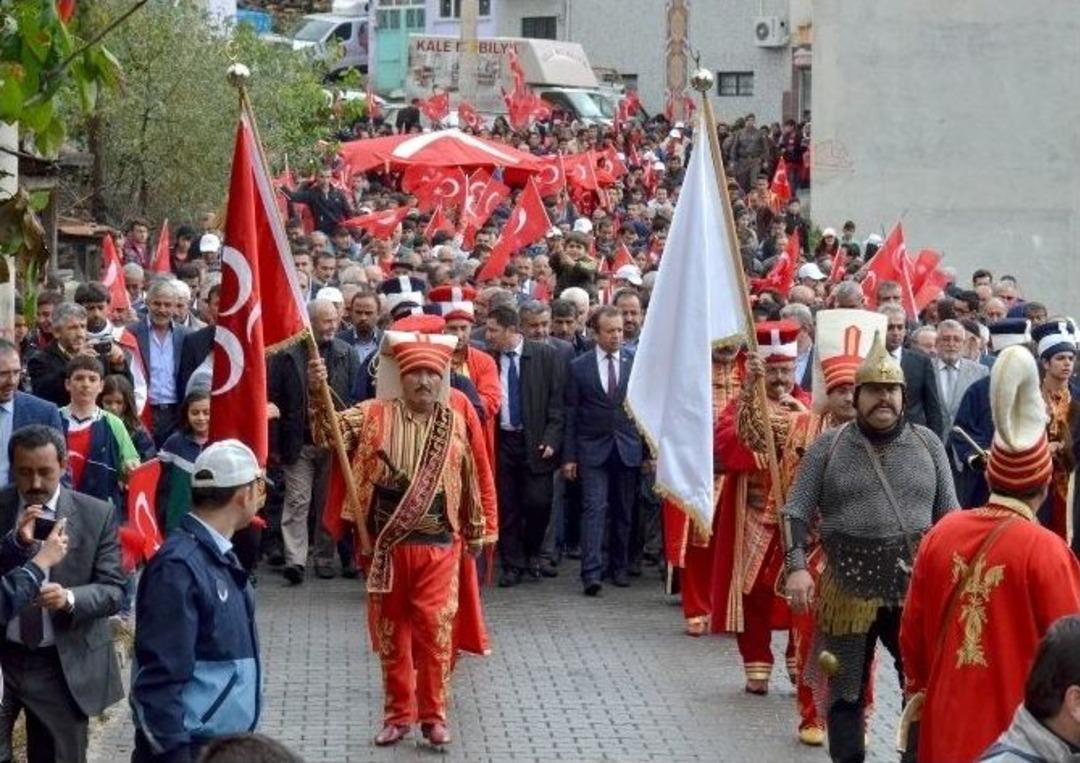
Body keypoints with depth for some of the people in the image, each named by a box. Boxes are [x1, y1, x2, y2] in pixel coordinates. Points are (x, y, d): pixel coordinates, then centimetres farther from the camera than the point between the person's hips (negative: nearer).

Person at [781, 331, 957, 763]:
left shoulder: (928, 444, 5)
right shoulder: (828, 447, 0)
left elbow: (948, 514, 9)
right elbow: (796, 510, -2)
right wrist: (797, 566, -15)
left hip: (916, 587, 1)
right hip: (849, 588, -1)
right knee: (846, 690, 9)